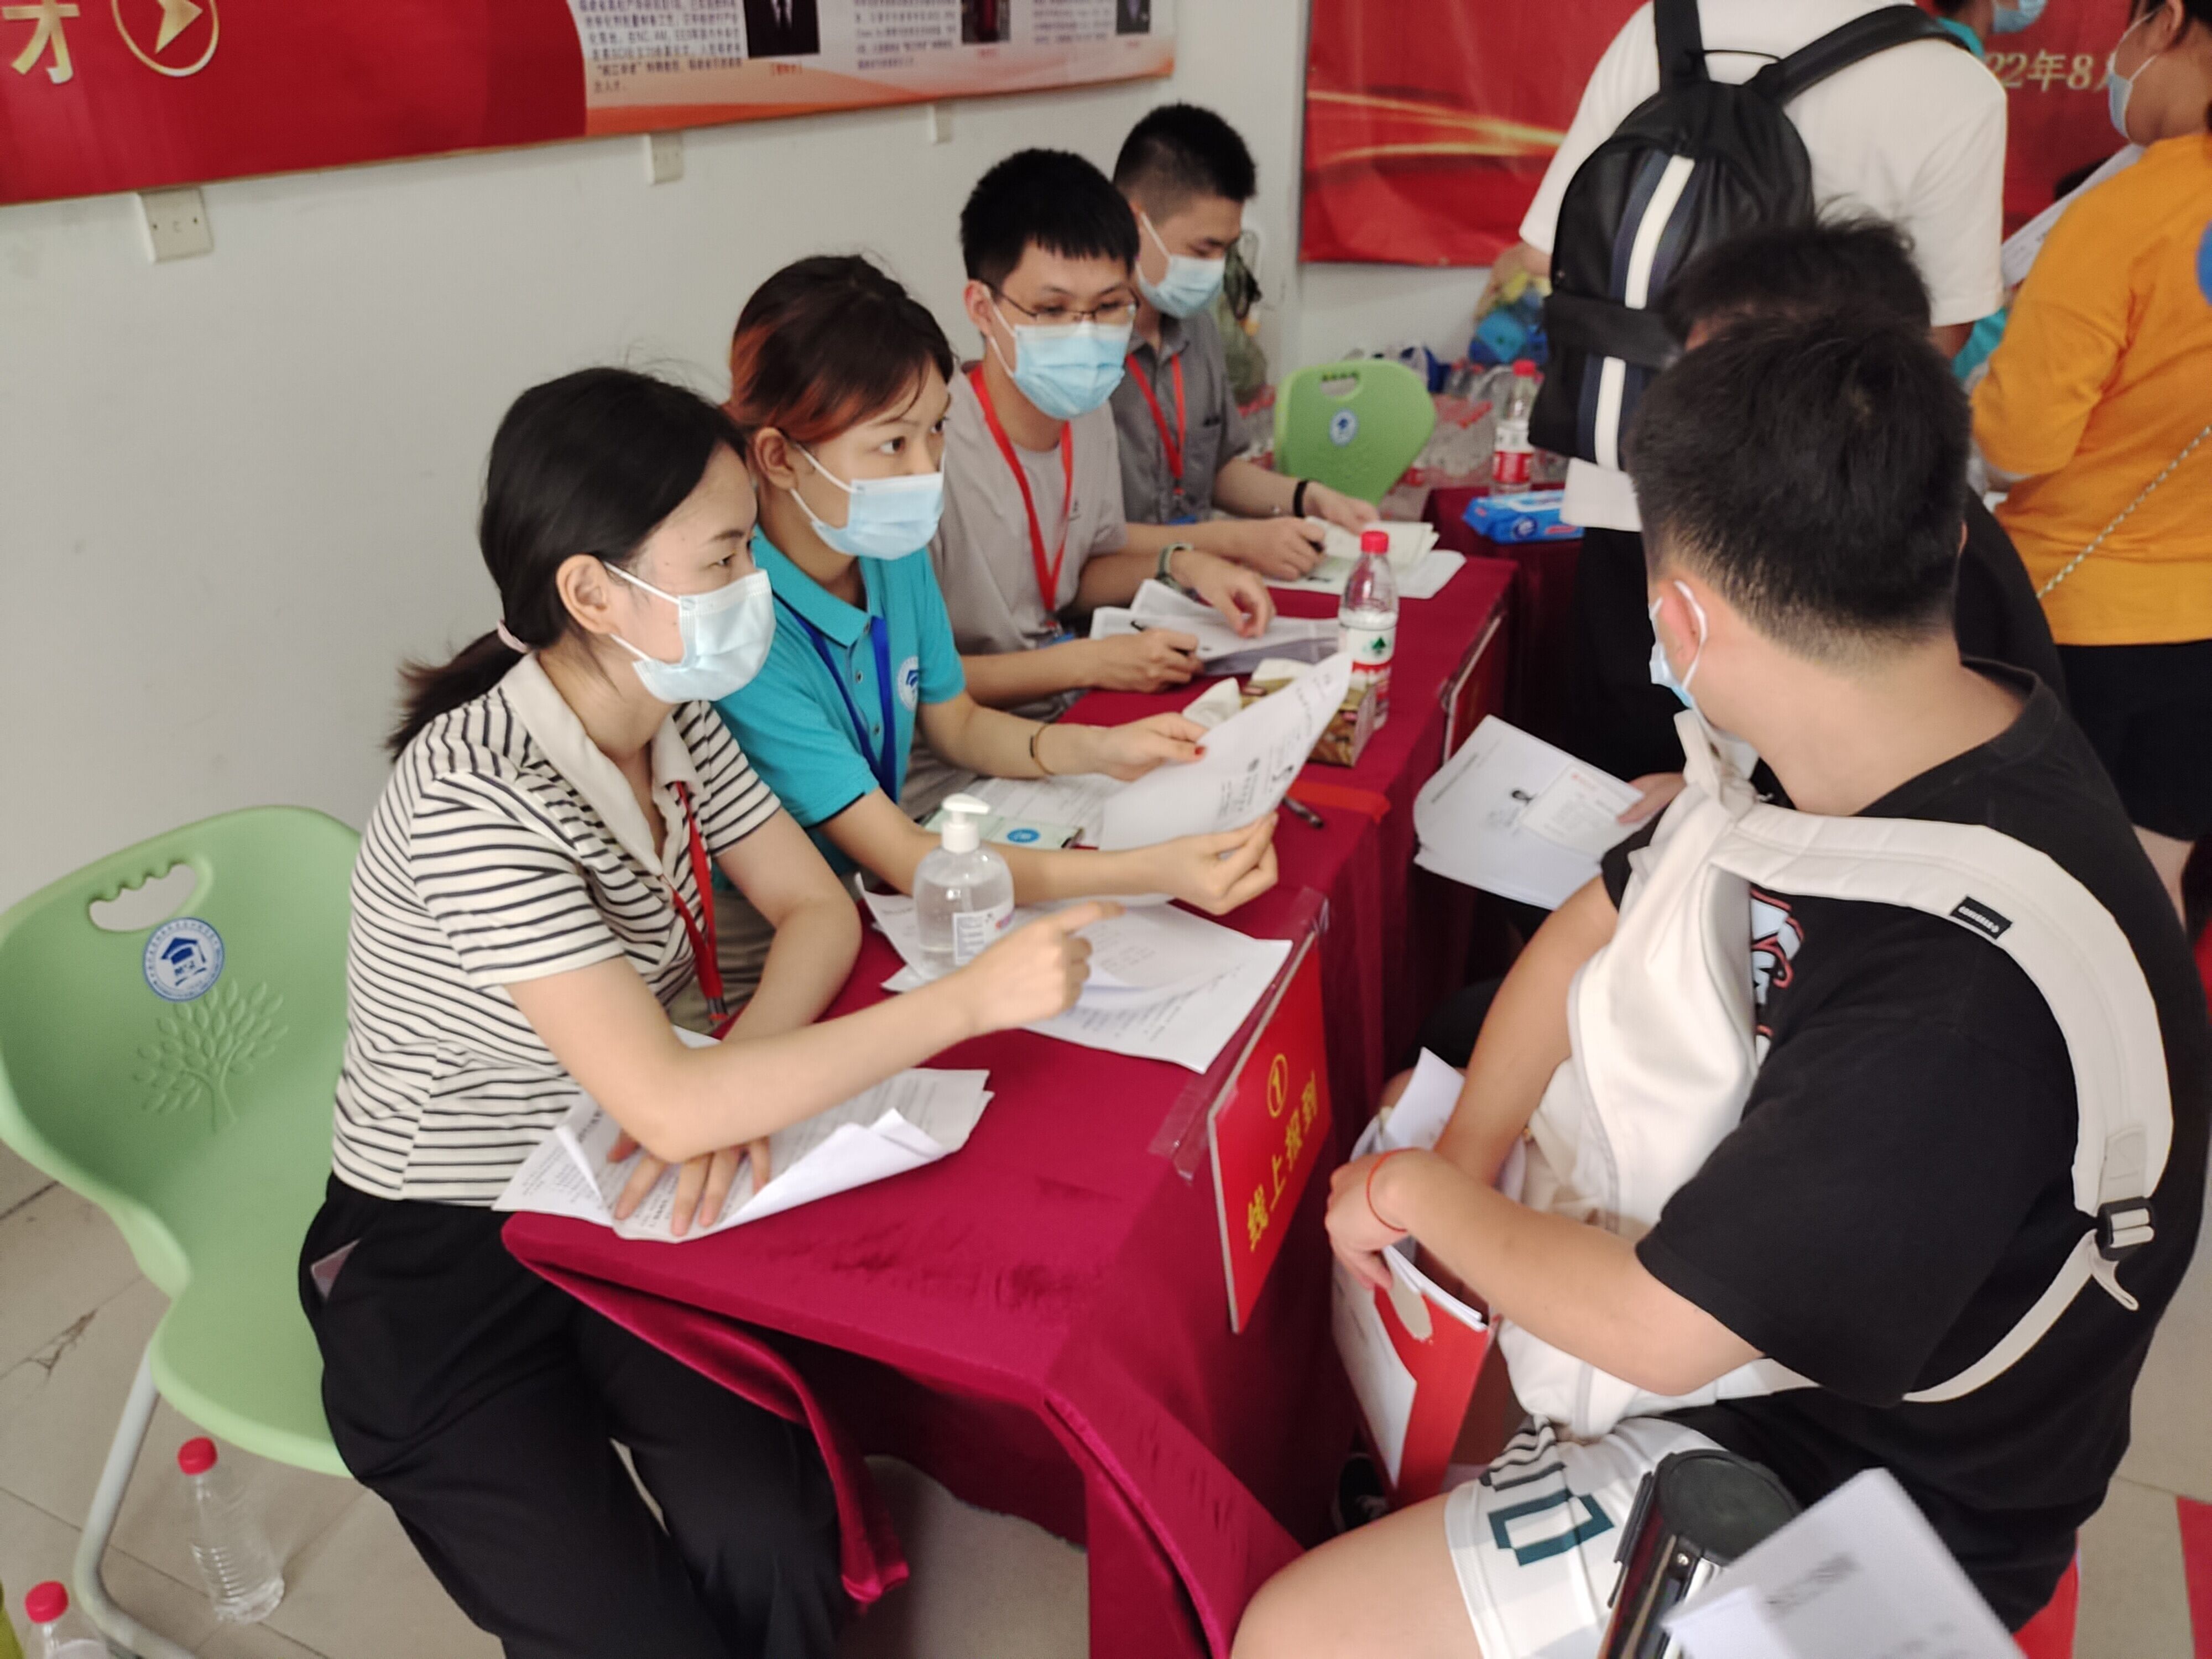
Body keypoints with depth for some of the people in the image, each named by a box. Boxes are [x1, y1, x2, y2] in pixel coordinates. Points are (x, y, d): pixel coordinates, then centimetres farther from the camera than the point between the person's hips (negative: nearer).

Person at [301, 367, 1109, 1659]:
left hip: (612, 1209, 5)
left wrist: (733, 1086, -18)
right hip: (438, 1266, -5)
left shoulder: (676, 715, -5)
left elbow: (817, 908, 2)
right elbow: (670, 1109, -33)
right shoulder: (473, 797, -28)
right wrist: (976, 997, -31)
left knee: (781, 1545, -16)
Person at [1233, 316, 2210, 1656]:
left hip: (1854, 1484, -8)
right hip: (1760, 1245, 8)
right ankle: (1424, 1522, 37)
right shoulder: (1878, 754, -10)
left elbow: (1660, 1331, -29)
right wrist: (1465, 1165, -11)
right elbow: (1593, 930, 1)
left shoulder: (1965, 997, -38)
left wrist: (1426, 1193, -13)